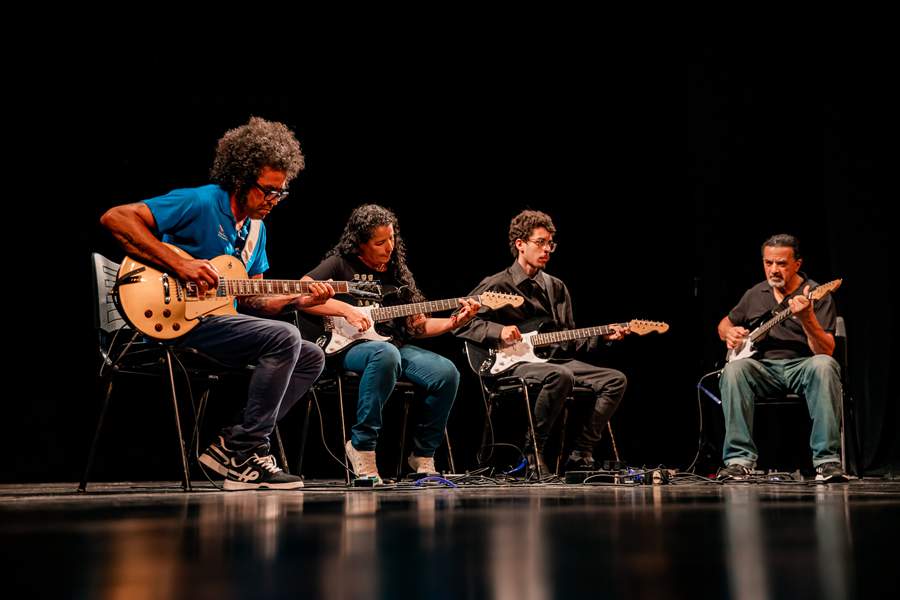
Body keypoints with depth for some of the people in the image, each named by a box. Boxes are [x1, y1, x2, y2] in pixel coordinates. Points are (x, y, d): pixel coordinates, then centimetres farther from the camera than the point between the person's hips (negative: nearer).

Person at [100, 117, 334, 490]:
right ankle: (246, 450, -15)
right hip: (180, 324, -9)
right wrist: (178, 264, -24)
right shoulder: (199, 203, -11)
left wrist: (297, 301, -2)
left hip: (221, 319, 9)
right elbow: (115, 218, -19)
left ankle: (231, 445, -3)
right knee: (284, 339, -25)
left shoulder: (256, 228, 16)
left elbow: (251, 300, 17)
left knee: (311, 358, 2)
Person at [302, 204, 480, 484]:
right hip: (348, 346, -6)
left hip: (397, 345, 6)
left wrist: (454, 321, 2)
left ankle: (422, 456, -4)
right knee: (386, 354, -41)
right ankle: (361, 447, -27)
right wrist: (345, 309, -16)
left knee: (446, 373, -20)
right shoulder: (340, 264, 2)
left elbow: (417, 326, 18)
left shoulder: (399, 272, 20)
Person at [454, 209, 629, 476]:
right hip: (513, 364, -7)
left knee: (615, 380, -10)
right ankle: (532, 453, -21)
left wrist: (603, 336, 6)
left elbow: (570, 340, 21)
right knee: (561, 376, -38)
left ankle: (580, 456, -7)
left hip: (555, 358, 7)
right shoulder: (496, 286, -1)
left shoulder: (556, 287, 19)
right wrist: (498, 331, -17)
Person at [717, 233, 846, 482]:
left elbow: (826, 351, -12)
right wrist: (729, 333, 5)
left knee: (824, 366, -37)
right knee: (733, 370, -30)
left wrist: (806, 319, -29)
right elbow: (724, 323, 30)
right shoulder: (755, 294, 15)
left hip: (802, 366, -3)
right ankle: (740, 460, -28)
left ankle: (827, 461, -33)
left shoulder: (817, 295, -1)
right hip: (763, 367, 3)